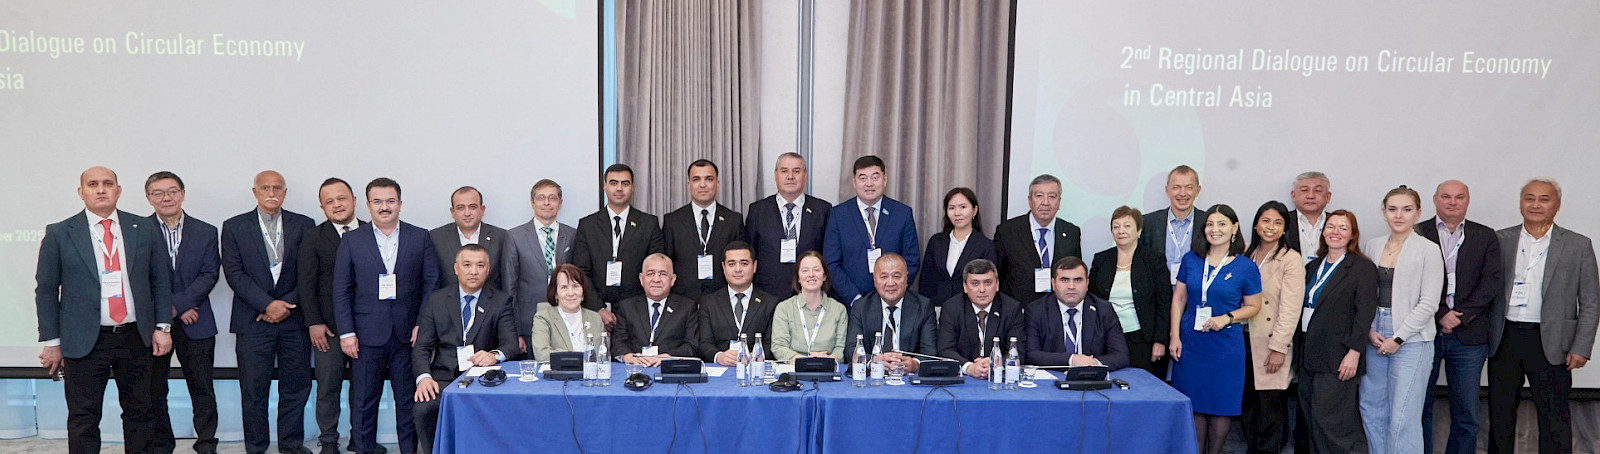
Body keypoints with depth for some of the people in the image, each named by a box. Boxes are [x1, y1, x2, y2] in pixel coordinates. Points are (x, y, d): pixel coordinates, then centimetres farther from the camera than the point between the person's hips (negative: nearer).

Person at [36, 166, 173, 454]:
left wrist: (162, 326, 1)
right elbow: (46, 291, 2)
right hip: (84, 341, -2)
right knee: (83, 419, 4)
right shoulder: (59, 234, 0)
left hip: (136, 338, 2)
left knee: (140, 413, 9)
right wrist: (52, 342, -1)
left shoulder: (144, 230, 5)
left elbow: (161, 280, 8)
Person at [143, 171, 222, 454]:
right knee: (153, 391, 8)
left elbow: (209, 275, -1)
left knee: (202, 389, 3)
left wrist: (177, 304, -13)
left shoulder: (205, 232, 6)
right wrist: (164, 311, -12)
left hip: (195, 323, 1)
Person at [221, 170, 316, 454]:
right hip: (253, 321, -1)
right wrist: (267, 304, -12)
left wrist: (287, 304, -9)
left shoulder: (304, 226, 7)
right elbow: (234, 273, -3)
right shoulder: (234, 227, 5)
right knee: (254, 389, 2)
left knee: (296, 385, 5)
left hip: (294, 319, 1)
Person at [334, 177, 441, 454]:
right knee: (363, 403, 5)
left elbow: (431, 284, 4)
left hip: (409, 335, 0)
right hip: (367, 336, 0)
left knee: (408, 400, 6)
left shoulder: (420, 238, 6)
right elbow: (341, 290, 4)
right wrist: (346, 332, -4)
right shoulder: (352, 241, 6)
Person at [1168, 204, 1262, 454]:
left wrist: (1227, 318, -14)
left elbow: (1253, 306, 4)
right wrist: (1175, 336, 0)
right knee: (1194, 404, 6)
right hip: (1190, 342, 2)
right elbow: (1178, 299, 7)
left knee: (1221, 405, 5)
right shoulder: (1191, 260, 4)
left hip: (1225, 345, -2)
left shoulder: (1246, 267, -3)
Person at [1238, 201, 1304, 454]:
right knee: (1246, 404, 10)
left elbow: (1291, 309, -12)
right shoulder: (1246, 254, 9)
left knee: (1271, 405, 0)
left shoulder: (1291, 259, -8)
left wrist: (1278, 348, -15)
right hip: (1244, 339, 5)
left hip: (1270, 343, -5)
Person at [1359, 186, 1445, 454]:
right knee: (1371, 407, 9)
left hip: (1410, 339, -5)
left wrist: (1398, 338, -11)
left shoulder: (1428, 250, -6)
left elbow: (1428, 304, -9)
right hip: (1375, 336, 5)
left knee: (1403, 417, -5)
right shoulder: (1372, 246, 8)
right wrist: (1369, 330, -3)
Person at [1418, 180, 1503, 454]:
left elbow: (1492, 282, -1)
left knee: (1467, 414, 6)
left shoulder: (1485, 237, 9)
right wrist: (1440, 315, -15)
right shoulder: (1416, 234, 2)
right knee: (1419, 407, 5)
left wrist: (1460, 316, -12)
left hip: (1469, 336, 2)